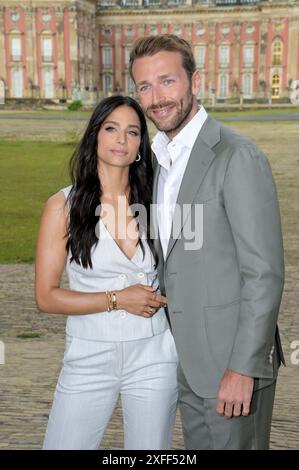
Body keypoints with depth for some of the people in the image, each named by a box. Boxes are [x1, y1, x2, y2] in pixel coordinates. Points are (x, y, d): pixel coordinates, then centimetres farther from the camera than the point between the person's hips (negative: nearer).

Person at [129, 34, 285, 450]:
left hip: (232, 361, -8)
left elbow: (265, 272, -18)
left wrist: (243, 368, -19)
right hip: (187, 361, 8)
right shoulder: (165, 159, 11)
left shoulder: (238, 158, -16)